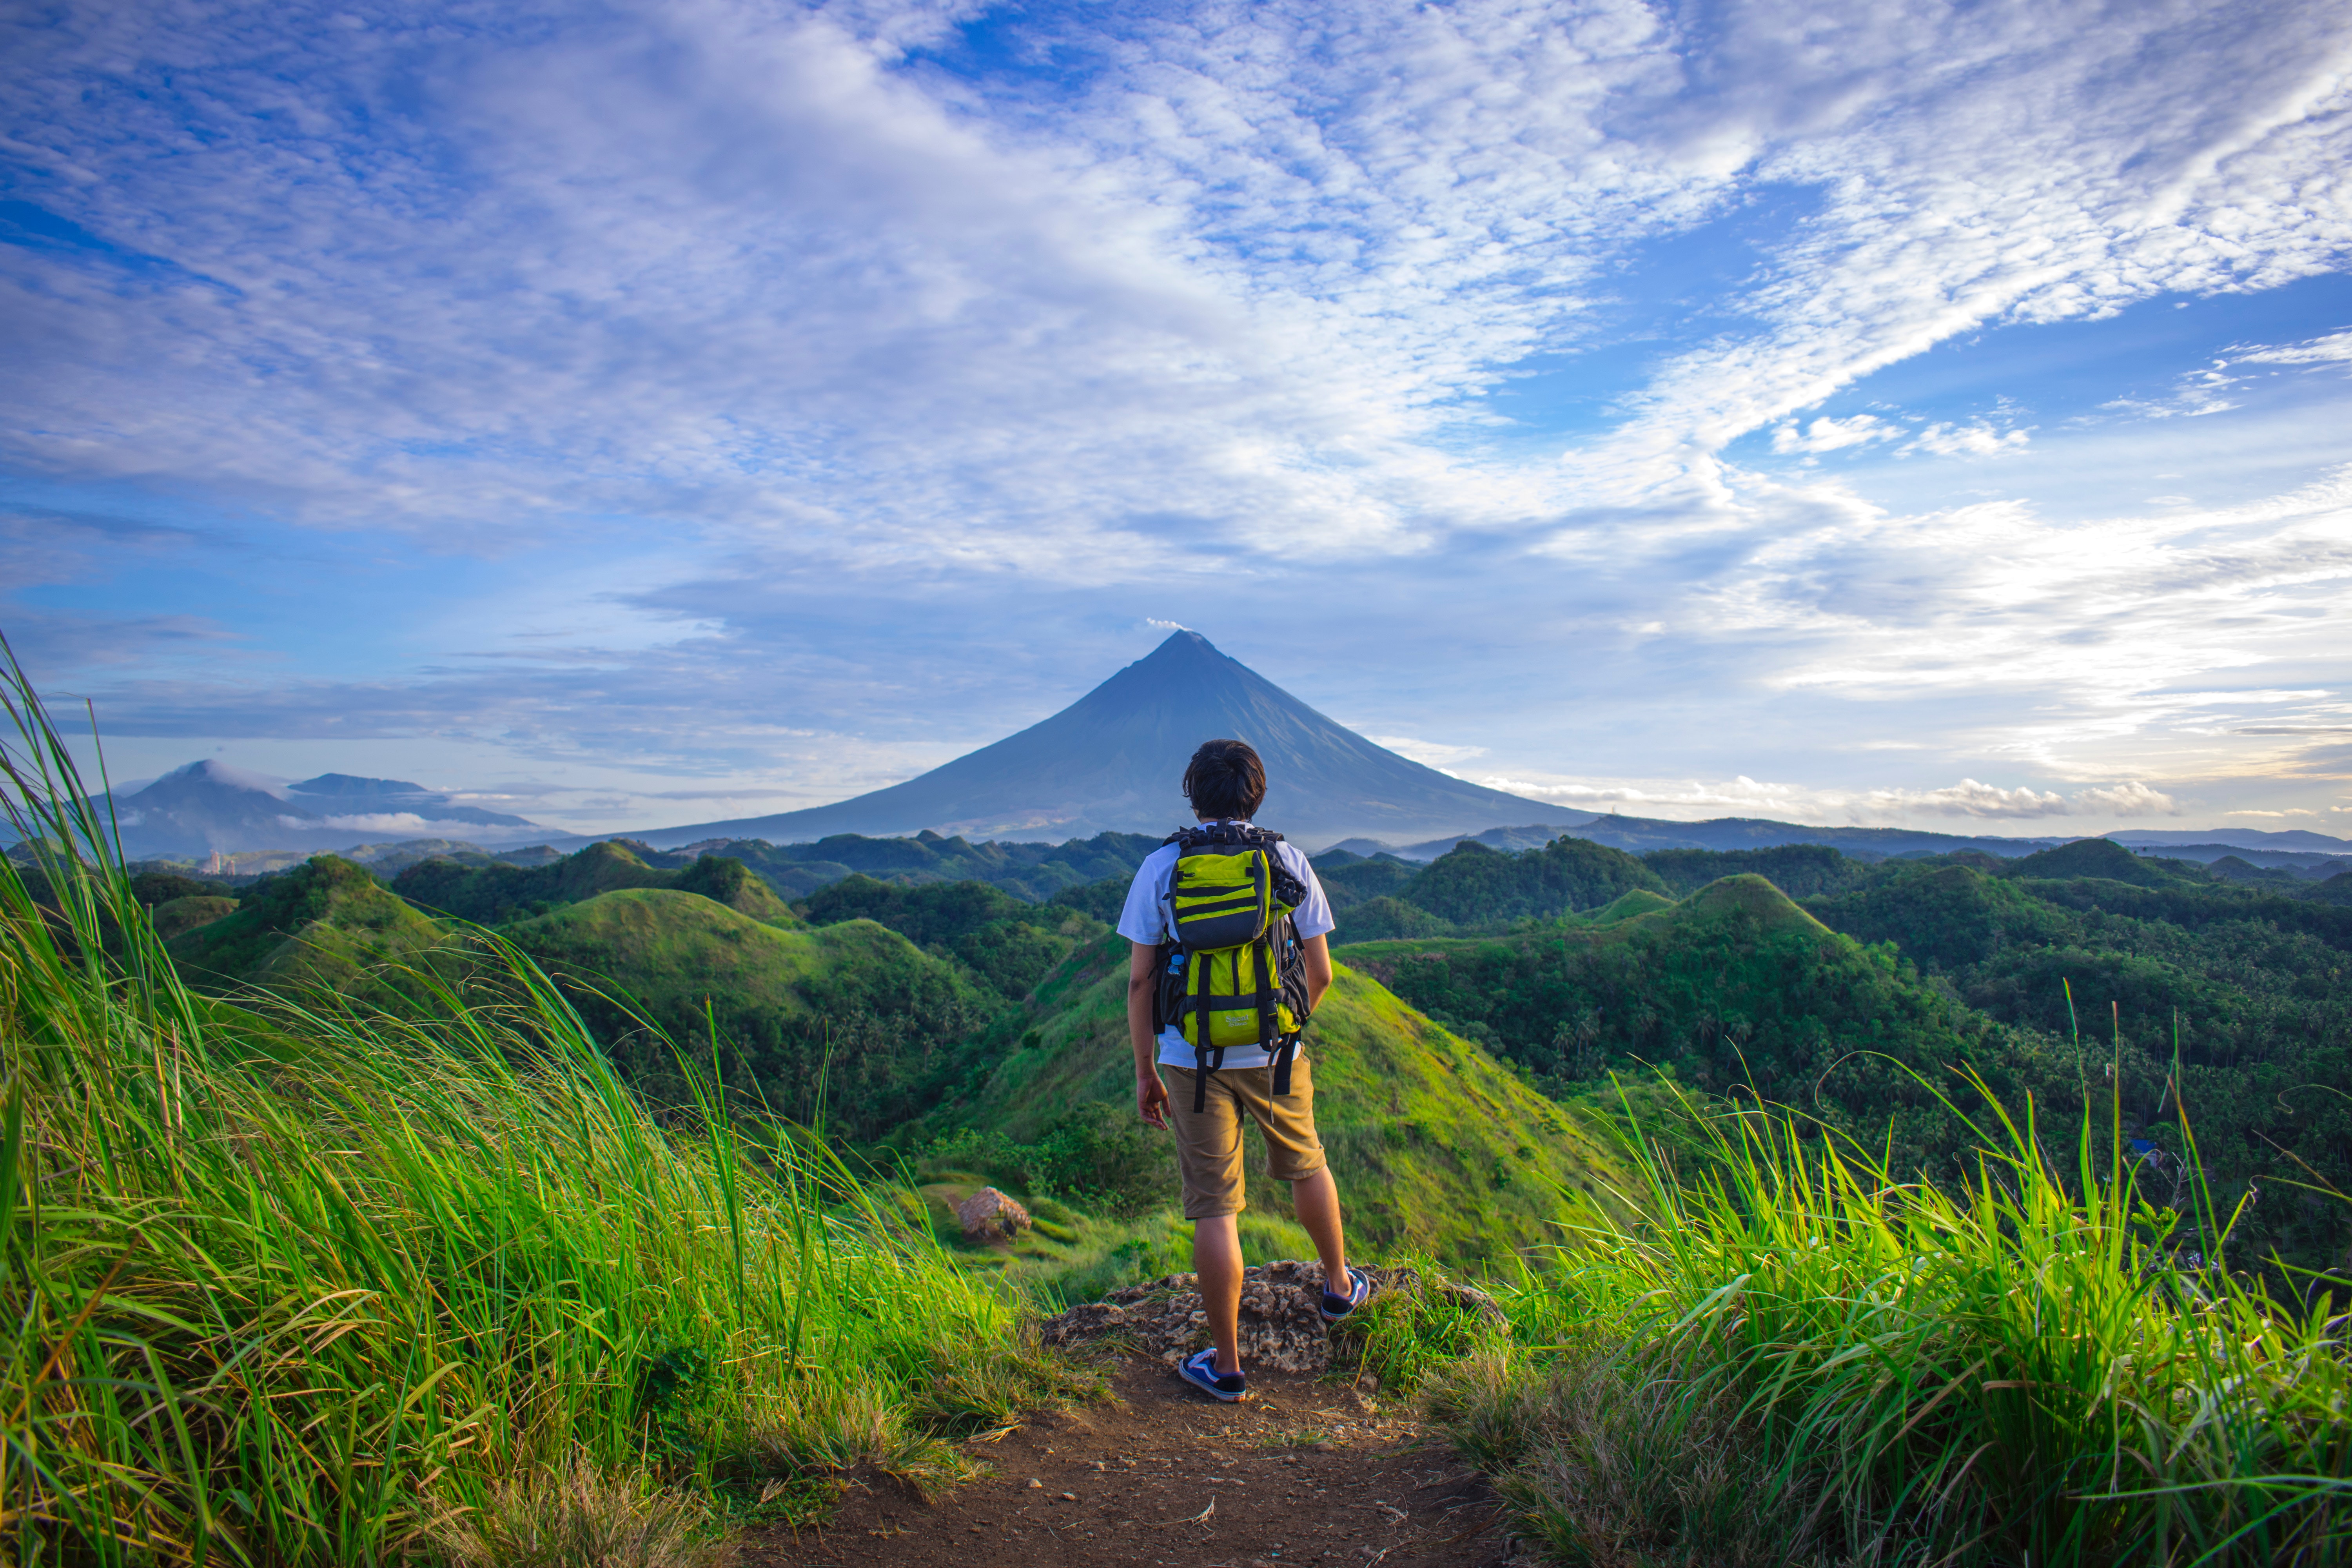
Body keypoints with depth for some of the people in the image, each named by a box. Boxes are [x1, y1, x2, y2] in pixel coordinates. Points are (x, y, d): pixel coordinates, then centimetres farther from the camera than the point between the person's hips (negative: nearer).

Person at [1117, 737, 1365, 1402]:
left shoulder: (1160, 867, -5)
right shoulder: (1288, 861, -3)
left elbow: (1140, 980, -5)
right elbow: (1320, 972, 0)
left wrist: (1145, 1072, 3)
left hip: (1193, 1058, -1)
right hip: (1275, 1053, 1)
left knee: (1214, 1210, 5)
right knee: (1304, 1166, 26)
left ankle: (1226, 1366, 14)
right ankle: (1339, 1286, 46)